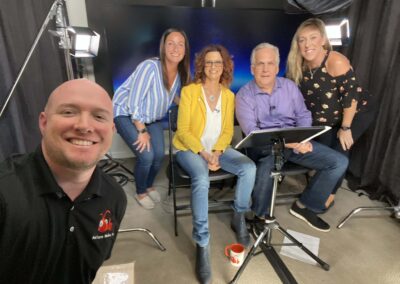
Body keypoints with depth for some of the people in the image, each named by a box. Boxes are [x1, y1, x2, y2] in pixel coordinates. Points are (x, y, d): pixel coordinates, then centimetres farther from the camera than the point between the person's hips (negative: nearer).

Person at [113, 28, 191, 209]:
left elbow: (179, 98, 7)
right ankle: (140, 193, 15)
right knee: (146, 156, -16)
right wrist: (142, 131, -20)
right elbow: (134, 103, -27)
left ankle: (149, 186, 30)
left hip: (151, 116, 6)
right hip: (126, 113, -6)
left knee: (159, 155, -3)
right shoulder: (150, 67, -31)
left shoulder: (181, 73, -11)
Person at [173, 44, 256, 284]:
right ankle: (202, 245, -21)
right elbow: (183, 130, -10)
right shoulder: (189, 91, -5)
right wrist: (203, 153, -21)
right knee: (202, 179, -35)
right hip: (190, 148, -3)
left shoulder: (229, 95, 7)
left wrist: (216, 152, -14)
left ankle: (239, 219, 3)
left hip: (218, 149, 4)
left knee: (249, 168, -22)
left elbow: (228, 130, 4)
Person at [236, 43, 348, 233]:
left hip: (296, 142, 5)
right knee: (264, 172, -37)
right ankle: (259, 215, -3)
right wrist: (291, 143, -23)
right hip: (264, 146, -5)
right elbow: (252, 132, -16)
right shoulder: (244, 95, -6)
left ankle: (306, 206, 11)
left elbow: (303, 116, 11)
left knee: (339, 162, -7)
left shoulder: (289, 86, 8)